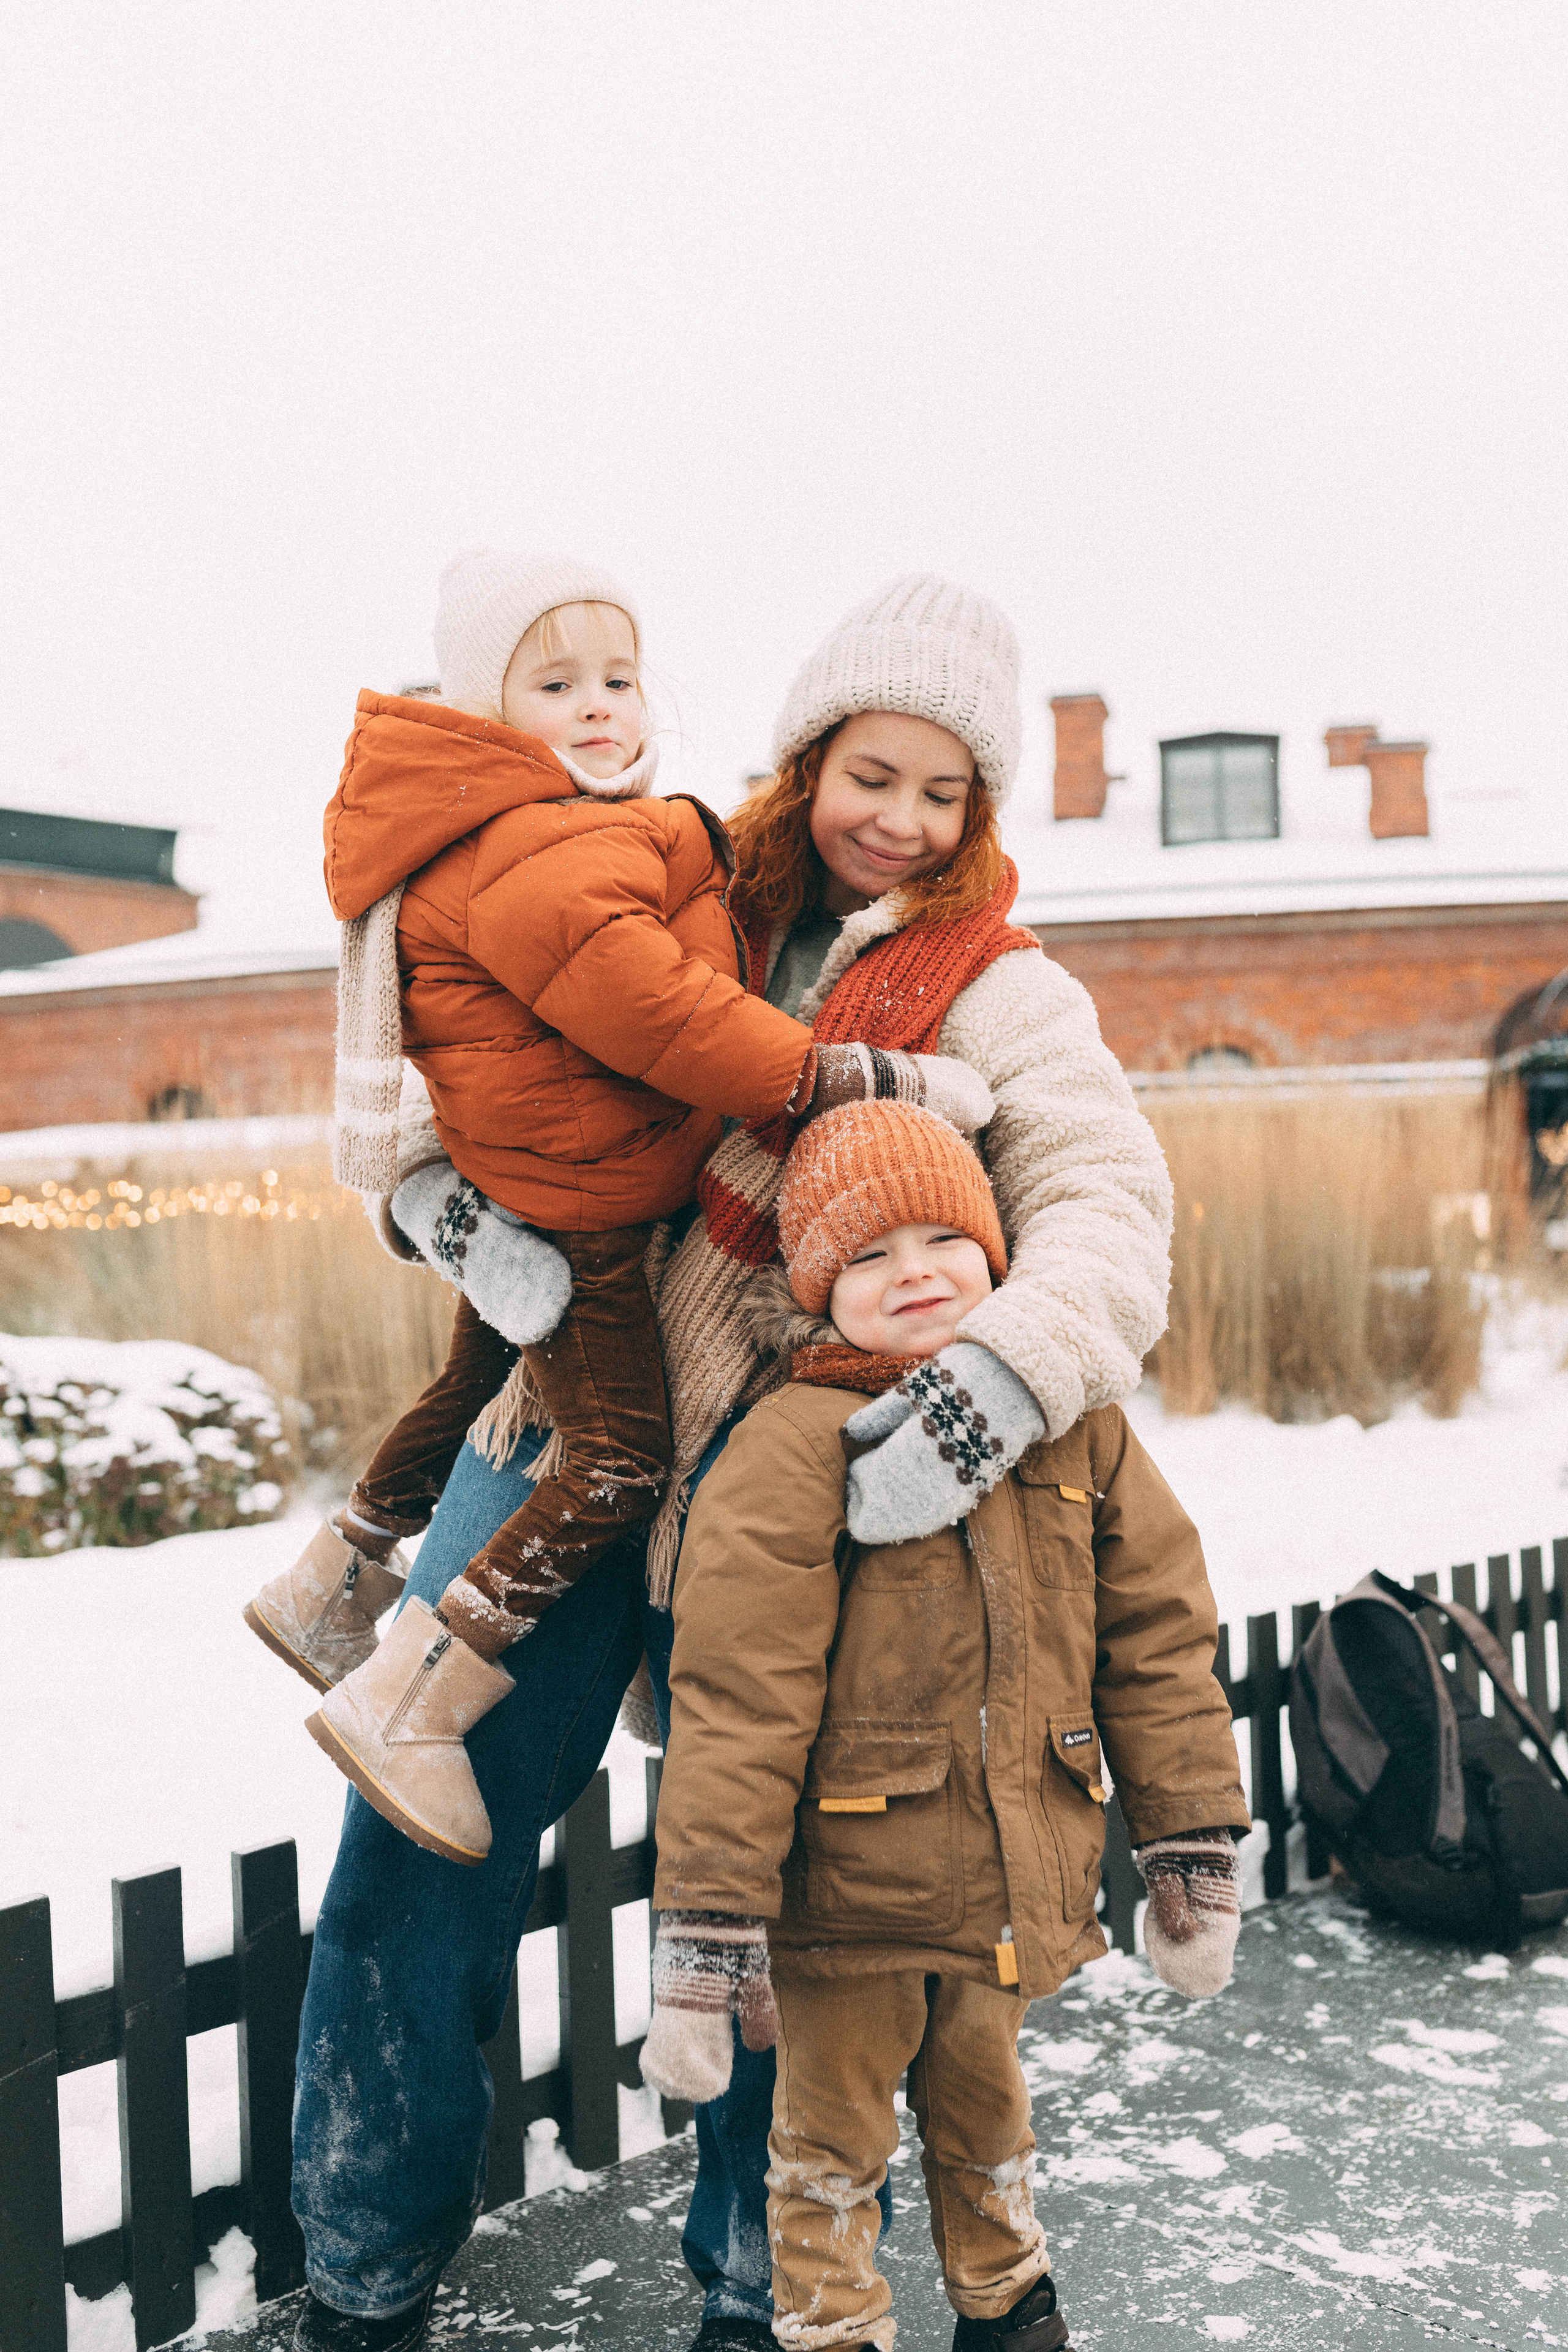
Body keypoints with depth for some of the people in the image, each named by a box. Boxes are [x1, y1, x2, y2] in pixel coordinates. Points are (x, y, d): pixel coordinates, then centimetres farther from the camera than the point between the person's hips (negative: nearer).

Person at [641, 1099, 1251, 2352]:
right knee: (833, 2142, 15)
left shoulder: (1076, 1424, -2)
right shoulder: (794, 1447, -17)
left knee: (985, 2109, 27)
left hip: (1013, 1884, 5)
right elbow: (736, 1699, -18)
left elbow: (1156, 1637, 4)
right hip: (848, 1889, -4)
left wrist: (1193, 1851, 6)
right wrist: (705, 1932, -17)